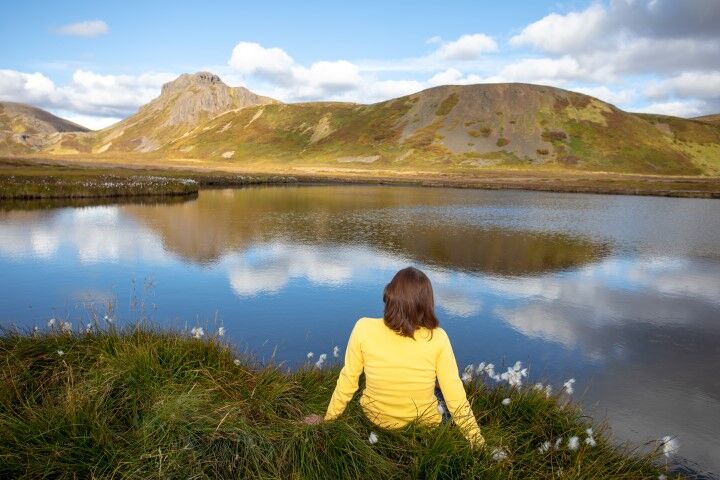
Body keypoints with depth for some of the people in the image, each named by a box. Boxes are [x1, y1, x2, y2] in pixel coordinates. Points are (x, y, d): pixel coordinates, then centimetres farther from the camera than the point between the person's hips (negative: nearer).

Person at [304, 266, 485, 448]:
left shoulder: (364, 328, -20)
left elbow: (347, 381, -10)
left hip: (375, 420, 1)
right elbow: (455, 396, -16)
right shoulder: (437, 338, -21)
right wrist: (478, 443, -3)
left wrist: (327, 419, 6)